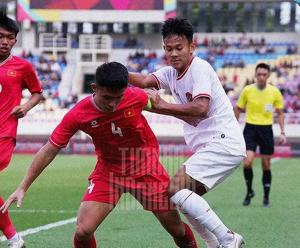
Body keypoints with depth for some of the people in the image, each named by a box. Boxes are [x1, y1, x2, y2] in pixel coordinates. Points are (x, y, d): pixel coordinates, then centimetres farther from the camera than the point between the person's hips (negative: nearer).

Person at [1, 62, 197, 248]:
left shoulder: (138, 97, -22)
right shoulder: (78, 115, -22)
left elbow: (155, 101, 5)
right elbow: (49, 151, -14)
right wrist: (23, 188, -13)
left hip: (146, 168, 0)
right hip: (108, 170, 0)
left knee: (177, 230, 3)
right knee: (83, 232, -16)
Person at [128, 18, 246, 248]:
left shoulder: (200, 68, -11)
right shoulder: (171, 73, 13)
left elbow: (200, 108, -27)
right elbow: (145, 80, -7)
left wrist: (162, 106, -25)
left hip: (223, 141, -10)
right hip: (209, 146, 10)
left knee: (176, 188, -19)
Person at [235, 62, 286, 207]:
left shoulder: (275, 92, -3)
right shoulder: (247, 90, -4)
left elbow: (280, 113, 7)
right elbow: (238, 109, 8)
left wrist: (282, 132, 0)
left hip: (266, 129, 1)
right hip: (250, 128, -1)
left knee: (266, 165, 5)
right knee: (247, 162, -16)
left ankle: (266, 197, 18)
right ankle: (249, 191, 7)